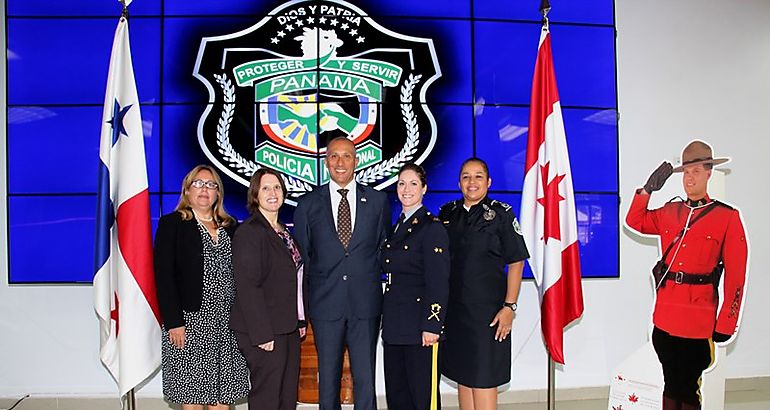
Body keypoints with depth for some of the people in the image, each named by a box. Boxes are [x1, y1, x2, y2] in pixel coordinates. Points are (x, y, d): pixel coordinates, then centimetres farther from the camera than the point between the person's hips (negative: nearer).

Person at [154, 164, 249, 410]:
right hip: (190, 321, -3)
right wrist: (173, 323, -13)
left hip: (227, 324, 4)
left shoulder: (230, 227, 12)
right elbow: (164, 276, -6)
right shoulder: (172, 224, 1)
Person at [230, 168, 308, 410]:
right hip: (264, 332, -8)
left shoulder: (283, 232, 14)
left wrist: (300, 321, 13)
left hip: (288, 329, 8)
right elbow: (247, 287, -18)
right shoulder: (249, 232, -12)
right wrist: (262, 334, -20)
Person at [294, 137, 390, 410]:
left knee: (365, 378, 6)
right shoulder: (308, 205, 4)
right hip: (325, 305, 0)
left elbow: (385, 250, 9)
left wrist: (385, 299, 4)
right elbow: (300, 259, 6)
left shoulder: (378, 201, 5)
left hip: (366, 305, 0)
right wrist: (300, 309, 3)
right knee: (327, 378, 11)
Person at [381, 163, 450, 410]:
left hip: (419, 326, -7)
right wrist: (387, 320, 13)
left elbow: (438, 283, -14)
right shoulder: (396, 228, 14)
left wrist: (431, 326, -18)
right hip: (394, 325, 8)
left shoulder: (432, 228, -9)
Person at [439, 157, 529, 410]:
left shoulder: (501, 214, -5)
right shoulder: (447, 213, 8)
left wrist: (509, 307, -13)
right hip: (453, 308, 5)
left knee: (483, 378, 1)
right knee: (462, 374, 13)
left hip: (487, 309, -4)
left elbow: (516, 263, -6)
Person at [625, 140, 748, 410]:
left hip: (699, 321, -4)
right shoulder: (669, 211, 7)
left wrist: (726, 324, -6)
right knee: (670, 386, 15)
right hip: (665, 317, 4)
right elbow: (635, 221, 20)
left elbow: (736, 277, -6)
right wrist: (648, 188, 5)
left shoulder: (727, 217, -5)